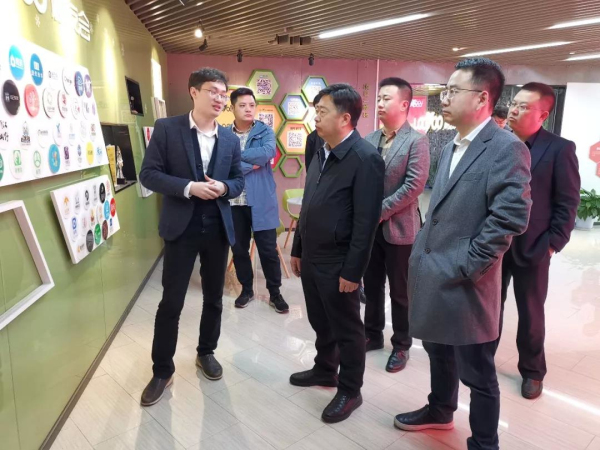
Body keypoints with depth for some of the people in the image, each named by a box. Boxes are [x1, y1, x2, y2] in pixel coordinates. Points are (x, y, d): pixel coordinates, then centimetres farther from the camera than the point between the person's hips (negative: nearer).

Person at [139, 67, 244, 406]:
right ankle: (162, 370, 19)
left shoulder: (231, 139, 6)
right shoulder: (167, 128, -5)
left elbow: (239, 181, 10)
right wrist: (188, 187, -21)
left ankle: (206, 352, 36)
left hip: (218, 229, 4)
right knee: (171, 303, 2)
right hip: (181, 228, -3)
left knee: (214, 299, 14)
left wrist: (223, 187, -13)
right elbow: (149, 174, -8)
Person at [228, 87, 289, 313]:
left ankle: (275, 293, 21)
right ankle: (246, 289, 32)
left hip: (261, 201, -1)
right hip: (234, 203, 2)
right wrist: (249, 165, -16)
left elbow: (268, 152, -19)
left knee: (268, 250, 4)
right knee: (239, 249, 13)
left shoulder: (265, 131, 1)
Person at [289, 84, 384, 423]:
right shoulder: (321, 153, 10)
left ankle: (350, 391, 28)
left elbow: (366, 221, -19)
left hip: (337, 264, -7)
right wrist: (298, 250, 15)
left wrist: (352, 271, -18)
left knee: (347, 329, 10)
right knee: (320, 322, 22)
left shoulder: (365, 158, -17)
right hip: (311, 258, 8)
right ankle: (325, 370, 43)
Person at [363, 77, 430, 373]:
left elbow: (413, 186, -18)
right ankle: (373, 335, 35)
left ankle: (401, 346, 26)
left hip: (398, 227, -5)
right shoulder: (369, 140, 8)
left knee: (400, 292, 8)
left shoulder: (417, 141, -10)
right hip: (369, 226, 6)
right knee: (372, 286, 17)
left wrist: (379, 211, -17)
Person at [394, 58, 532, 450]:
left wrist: (466, 267, -17)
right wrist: (424, 259, 12)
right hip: (431, 274, 9)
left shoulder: (507, 148, -14)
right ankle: (440, 411, 49)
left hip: (463, 283, -8)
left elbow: (511, 217, -20)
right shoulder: (452, 146, 13)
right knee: (439, 352, 26)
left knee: (477, 373, 9)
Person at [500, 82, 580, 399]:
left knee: (530, 314, 13)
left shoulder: (559, 149, -7)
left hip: (532, 247, -3)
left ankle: (532, 371, 33)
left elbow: (567, 204, -7)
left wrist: (552, 244, -12)